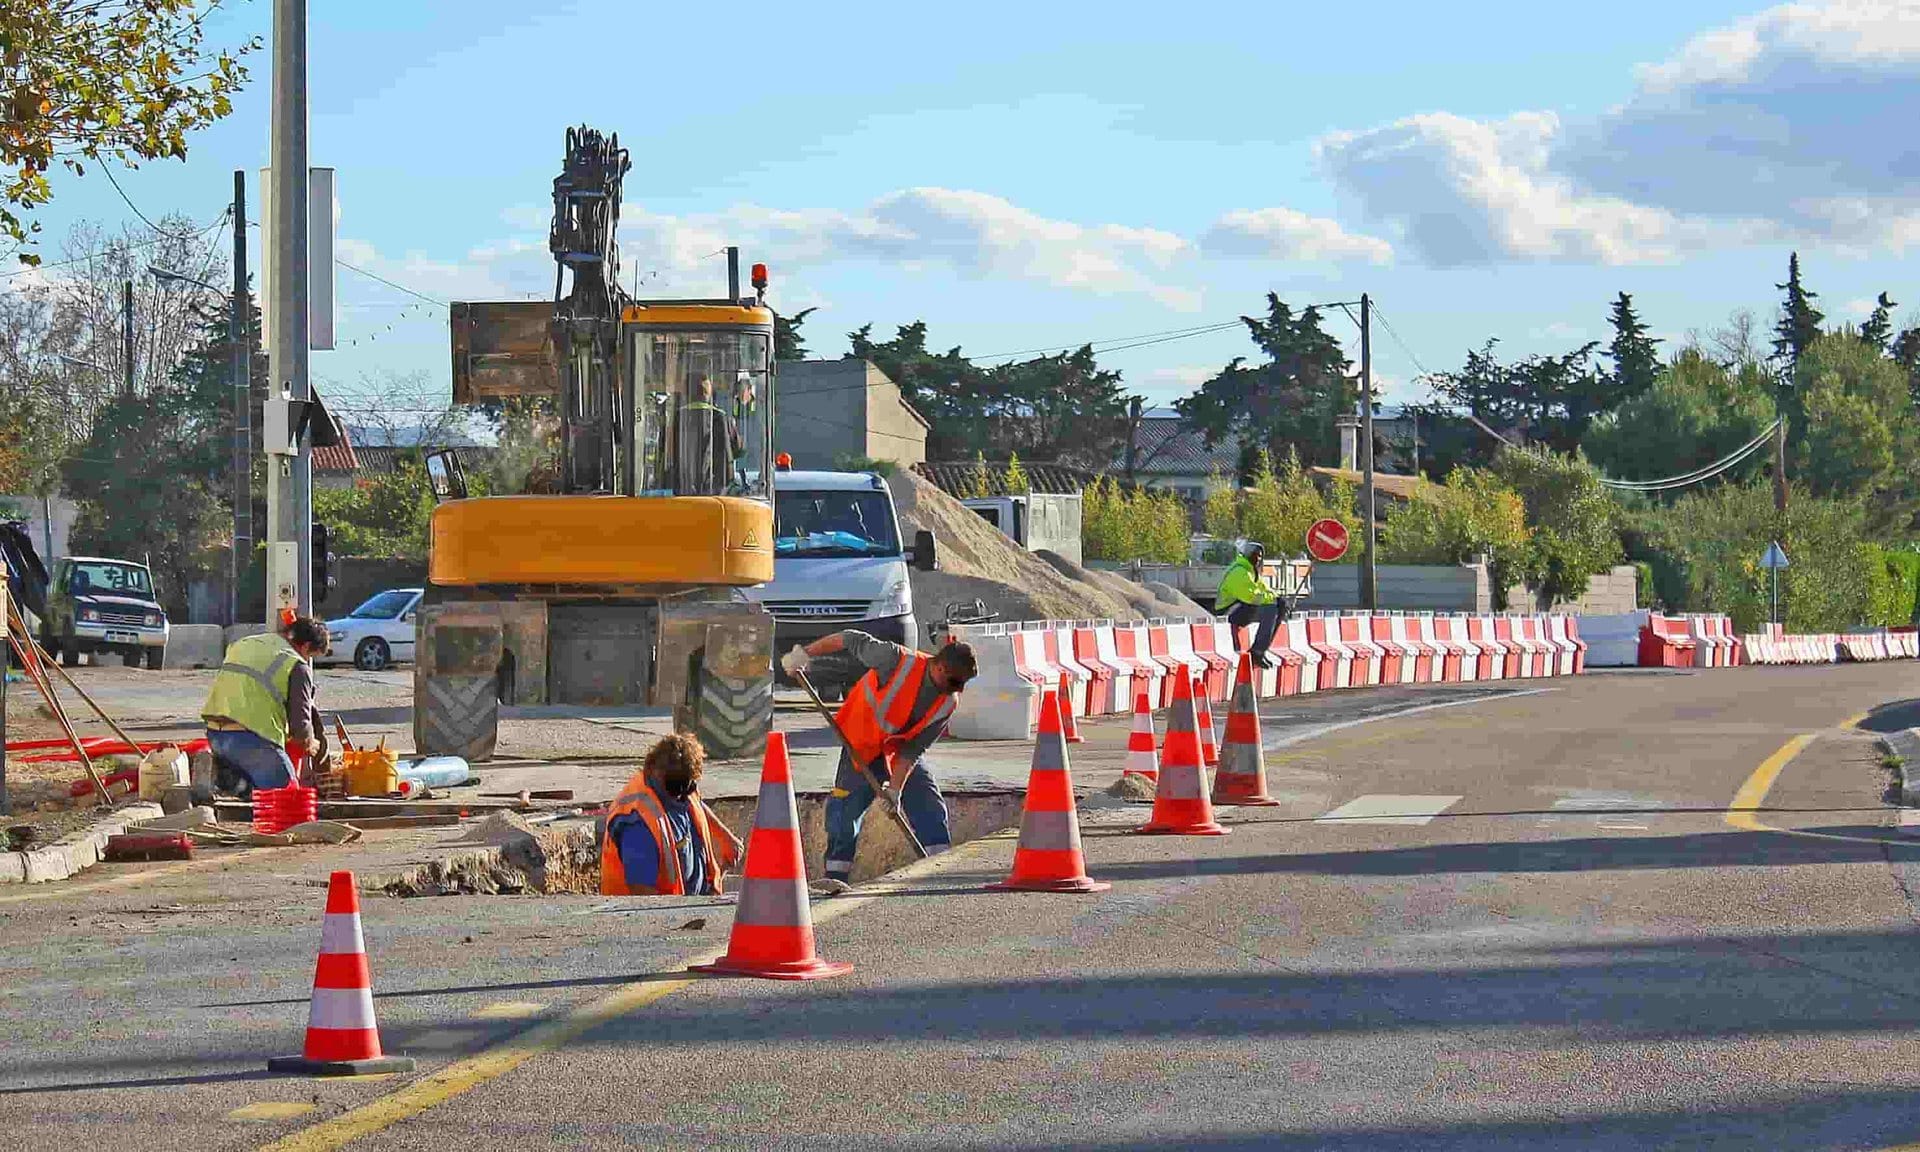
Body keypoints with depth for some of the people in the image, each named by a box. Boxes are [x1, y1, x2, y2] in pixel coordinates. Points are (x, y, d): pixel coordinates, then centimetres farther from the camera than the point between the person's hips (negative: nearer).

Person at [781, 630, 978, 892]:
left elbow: (913, 749, -15)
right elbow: (851, 640, -19)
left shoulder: (946, 703, -17)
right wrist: (805, 653, -17)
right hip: (862, 745, -4)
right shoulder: (898, 661, -30)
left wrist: (896, 789, -23)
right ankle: (835, 875, -8)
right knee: (846, 809, -13)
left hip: (904, 754, 4)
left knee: (930, 806, -7)